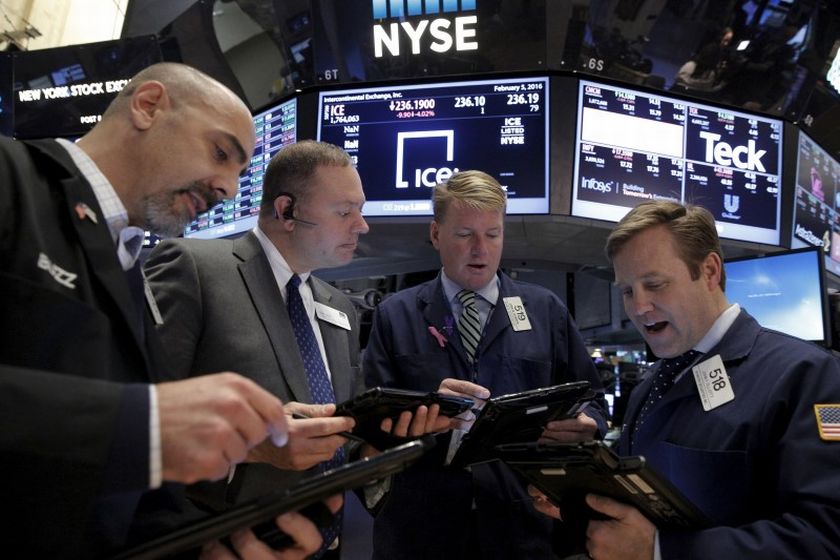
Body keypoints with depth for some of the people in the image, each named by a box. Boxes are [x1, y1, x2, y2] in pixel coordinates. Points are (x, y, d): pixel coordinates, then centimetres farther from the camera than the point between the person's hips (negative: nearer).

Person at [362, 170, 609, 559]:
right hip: (421, 525, -1)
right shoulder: (395, 315, 4)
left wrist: (584, 426, -14)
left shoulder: (547, 311, 7)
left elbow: (590, 404, 8)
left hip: (523, 521, 2)